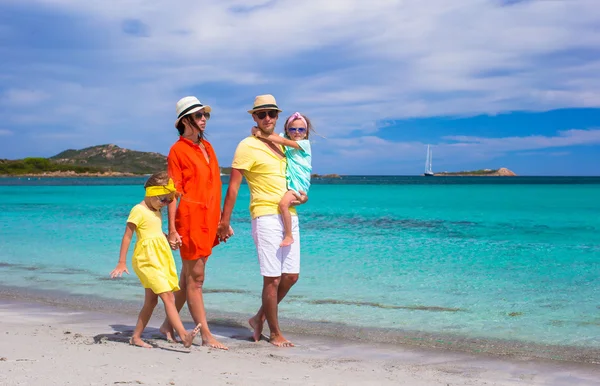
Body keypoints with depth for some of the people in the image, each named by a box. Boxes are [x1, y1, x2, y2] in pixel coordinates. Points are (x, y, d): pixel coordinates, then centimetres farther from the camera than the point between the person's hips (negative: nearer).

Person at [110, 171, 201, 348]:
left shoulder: (156, 211, 14)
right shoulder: (138, 210, -10)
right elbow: (127, 236, -10)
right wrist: (122, 262, -12)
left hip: (160, 259, 9)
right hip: (147, 259, -9)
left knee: (151, 300, 11)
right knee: (168, 297, -18)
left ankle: (136, 337, 20)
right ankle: (184, 335, -26)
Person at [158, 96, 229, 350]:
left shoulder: (207, 147, 15)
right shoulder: (178, 150, -6)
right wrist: (172, 229, -14)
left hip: (209, 219, 7)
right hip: (190, 218, -7)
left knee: (188, 277, 14)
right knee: (195, 279, -3)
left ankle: (168, 325, 26)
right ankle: (206, 336, 0)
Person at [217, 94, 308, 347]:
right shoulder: (248, 146, -5)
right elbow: (233, 186, -8)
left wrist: (303, 196, 10)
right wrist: (225, 222, -11)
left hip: (289, 217, 7)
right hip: (266, 217, -7)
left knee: (291, 276, 10)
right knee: (272, 279, -4)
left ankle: (259, 318, 26)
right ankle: (275, 334, 10)